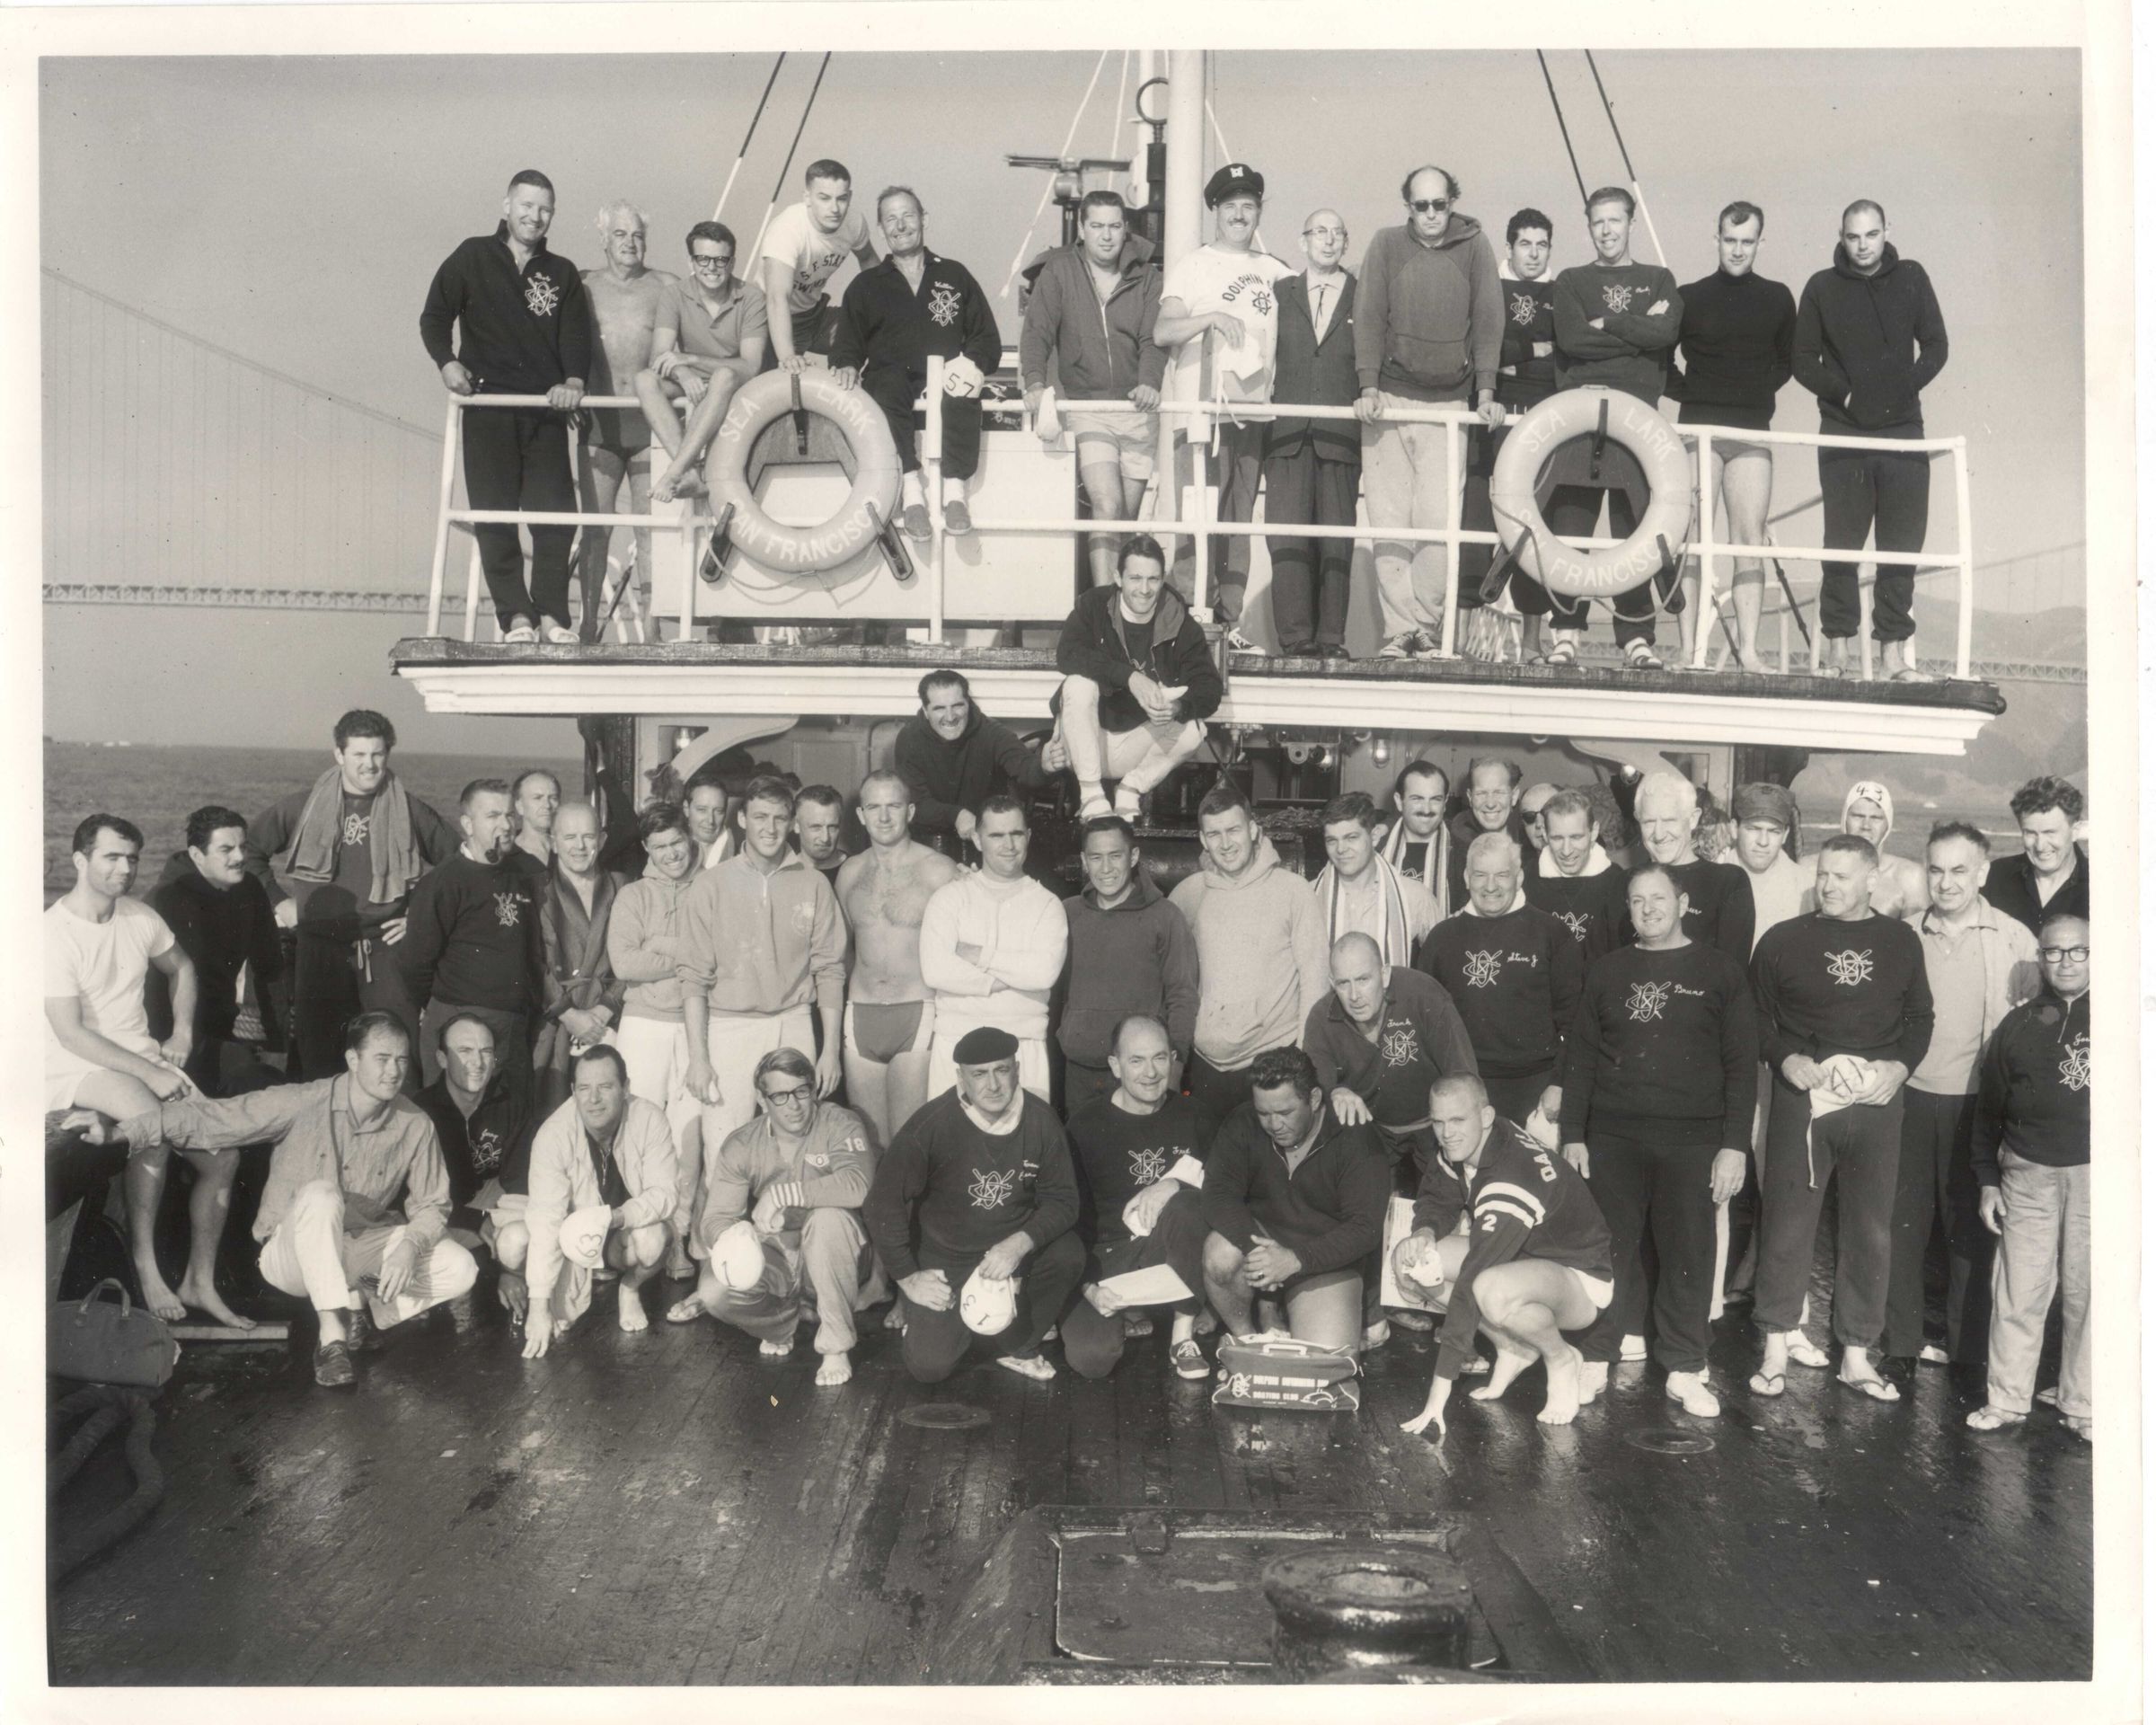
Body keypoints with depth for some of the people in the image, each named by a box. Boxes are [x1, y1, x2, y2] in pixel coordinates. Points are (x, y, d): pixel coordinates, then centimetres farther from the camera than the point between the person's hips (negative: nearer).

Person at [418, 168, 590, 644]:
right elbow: (435, 316, 8)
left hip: (546, 410, 2)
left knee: (556, 511, -5)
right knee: (494, 512, -5)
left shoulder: (562, 274, 15)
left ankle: (551, 615, 1)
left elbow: (577, 332, 4)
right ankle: (516, 616, -3)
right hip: (488, 406, -2)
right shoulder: (472, 258, 10)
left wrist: (574, 380, -15)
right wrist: (447, 362, -11)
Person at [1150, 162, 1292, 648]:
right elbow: (1161, 332, -7)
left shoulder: (1274, 271, 17)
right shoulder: (1193, 265, 4)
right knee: (1203, 518, -10)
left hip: (1254, 408, 5)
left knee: (1240, 519, 5)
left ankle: (1229, 621, 8)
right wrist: (1211, 317, -21)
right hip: (1203, 408, -5)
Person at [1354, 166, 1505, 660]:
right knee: (1389, 520, -4)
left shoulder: (1474, 247, 7)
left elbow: (1488, 322, 2)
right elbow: (1369, 319, 1)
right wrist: (1369, 388, -10)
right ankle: (1399, 628, 0)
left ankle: (1426, 625, -1)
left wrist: (1486, 391, -8)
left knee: (1439, 520, -10)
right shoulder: (1387, 245, 7)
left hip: (1450, 405, 0)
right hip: (1390, 398, 1)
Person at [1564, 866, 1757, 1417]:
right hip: (1613, 1137, 1)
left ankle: (1685, 1370, 15)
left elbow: (1742, 1063, 1)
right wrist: (1572, 1133, 3)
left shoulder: (1719, 972, 3)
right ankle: (1596, 1360, 16)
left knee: (1689, 1252, 3)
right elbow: (1580, 1056, 10)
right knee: (1611, 1248, 4)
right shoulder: (1606, 972, 9)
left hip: (1693, 1139, -1)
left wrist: (1735, 1144, -6)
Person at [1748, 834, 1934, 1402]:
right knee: (1787, 1221, 1)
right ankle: (1779, 1344, 13)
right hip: (1802, 1095, -2)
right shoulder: (1784, 940, 4)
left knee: (1871, 1228, 6)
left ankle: (1856, 1353, 17)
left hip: (1877, 1099, 2)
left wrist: (1901, 1066, -5)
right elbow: (1757, 1015, 5)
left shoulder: (1901, 941, 9)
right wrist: (1787, 1060, -11)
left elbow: (1919, 1018, 12)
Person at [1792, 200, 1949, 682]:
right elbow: (1802, 359, 4)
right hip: (1843, 432, -1)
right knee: (1841, 544, -2)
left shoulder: (1911, 278, 8)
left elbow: (1935, 346, 10)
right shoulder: (1822, 288, 3)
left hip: (1903, 430, 2)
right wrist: (1843, 392, -8)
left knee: (1901, 546, 0)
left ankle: (1895, 652, 3)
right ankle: (1837, 650, 2)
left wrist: (1906, 387, -4)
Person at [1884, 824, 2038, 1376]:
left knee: (1970, 1227, 7)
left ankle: (1967, 1348, 19)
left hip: (1977, 1104, -2)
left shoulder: (2014, 941, -3)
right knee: (1903, 1221, 7)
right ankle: (1902, 1342, 18)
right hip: (1911, 1099, 2)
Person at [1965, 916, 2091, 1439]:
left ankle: (2082, 1407, 17)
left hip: (2097, 1174, -1)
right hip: (2029, 1175, 1)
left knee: (2087, 1292, 5)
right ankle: (2007, 1399, 14)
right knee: (2018, 1292, 4)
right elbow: (1990, 1106, 10)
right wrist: (1987, 1179, 8)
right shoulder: (2019, 1024, 6)